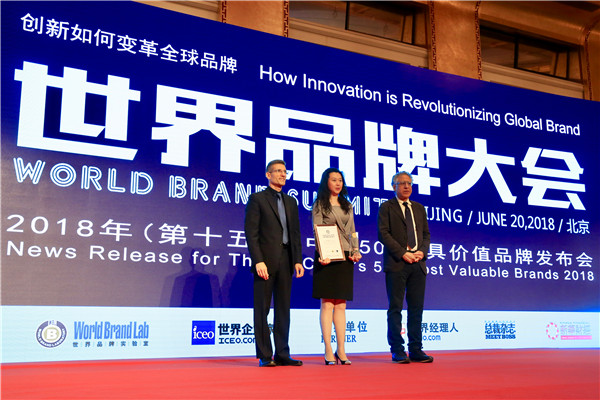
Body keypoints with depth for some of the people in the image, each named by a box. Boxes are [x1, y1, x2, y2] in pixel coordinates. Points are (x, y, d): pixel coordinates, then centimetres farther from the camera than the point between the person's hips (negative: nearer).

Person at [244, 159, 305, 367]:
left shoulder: (291, 202, 18)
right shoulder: (257, 199, 1)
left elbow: (295, 233, 16)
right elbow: (251, 232, -7)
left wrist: (298, 260, 5)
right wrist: (258, 261, -16)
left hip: (286, 261, 5)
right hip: (266, 261, -5)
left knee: (283, 309, 7)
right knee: (262, 309, 0)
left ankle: (282, 354, 13)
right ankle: (264, 356, 6)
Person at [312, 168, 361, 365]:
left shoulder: (347, 206, 19)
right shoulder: (319, 205, 3)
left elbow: (352, 232, 19)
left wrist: (356, 250, 2)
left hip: (345, 258, 5)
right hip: (327, 258, -5)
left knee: (341, 305, 6)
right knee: (327, 304, -5)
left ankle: (341, 351, 9)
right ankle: (328, 351, -2)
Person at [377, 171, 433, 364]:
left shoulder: (419, 208, 20)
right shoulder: (386, 207, 3)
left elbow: (426, 234, 17)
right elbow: (384, 234, -6)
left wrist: (422, 251, -3)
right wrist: (403, 253, -14)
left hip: (417, 263, 5)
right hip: (396, 263, -5)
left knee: (416, 308, 5)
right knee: (395, 308, -2)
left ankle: (416, 350, 11)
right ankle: (397, 350, 4)